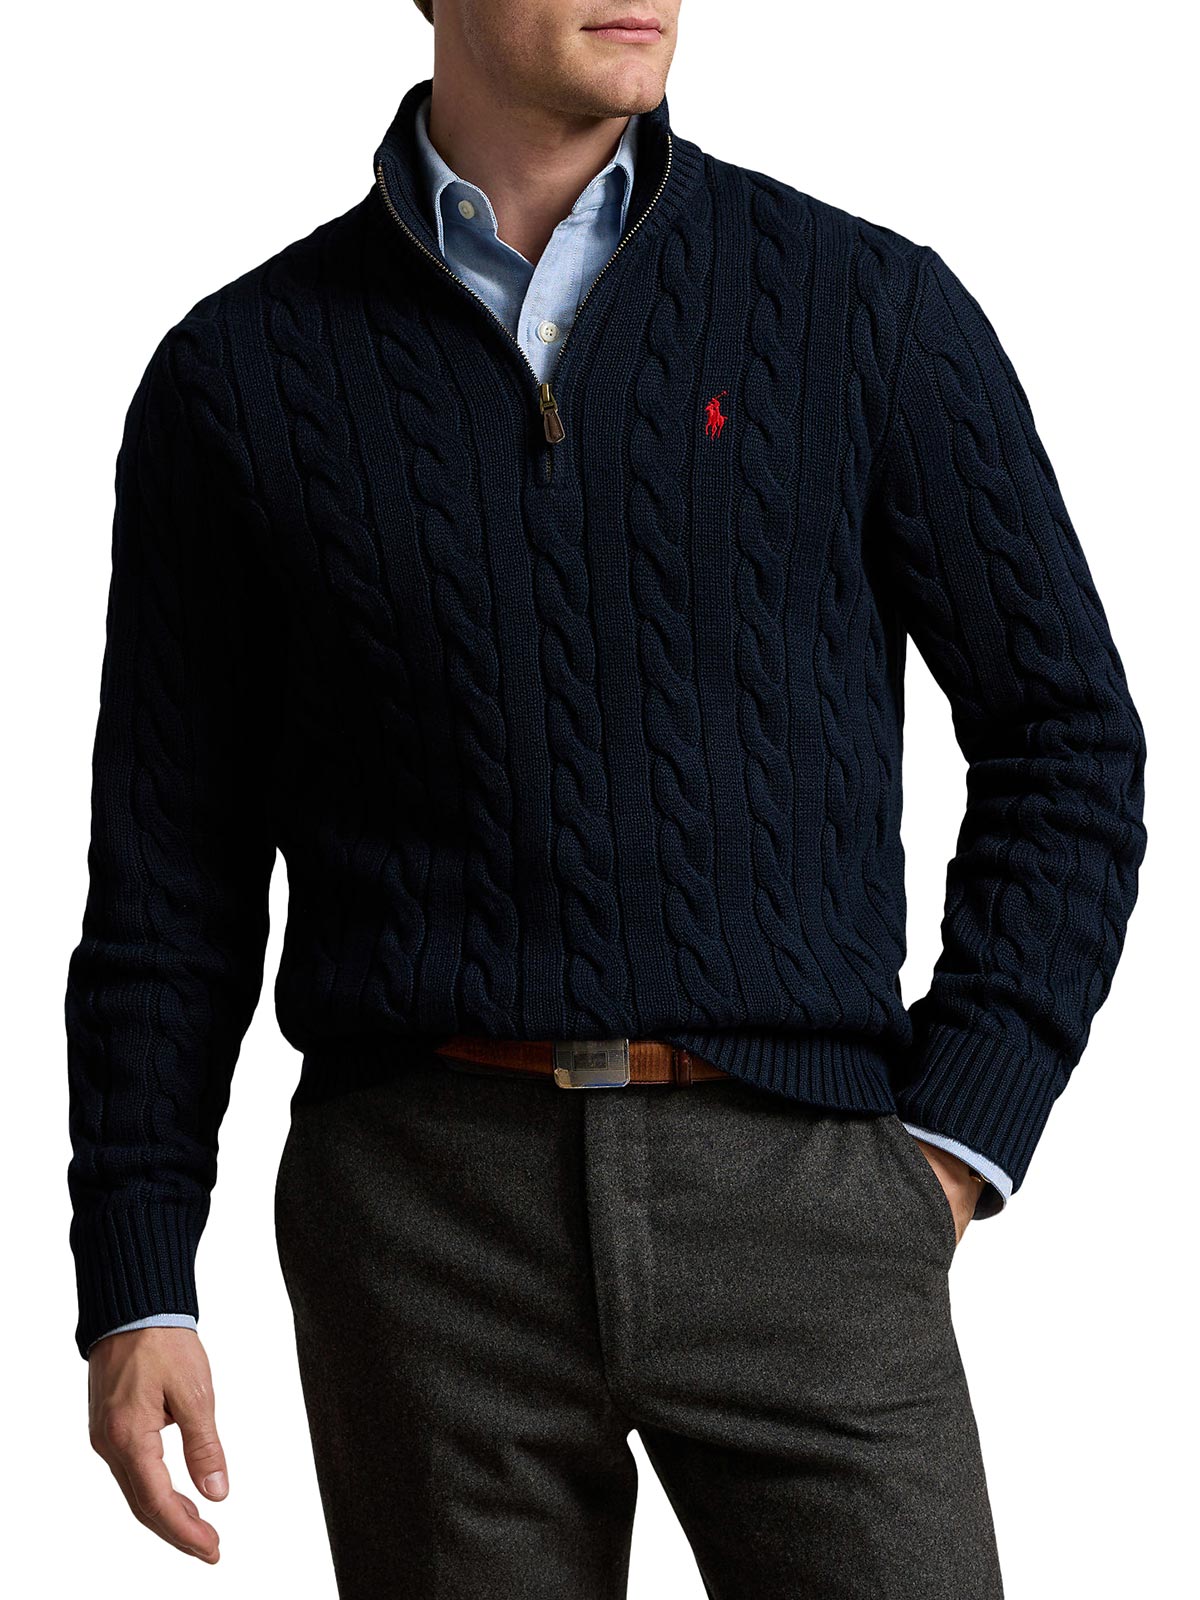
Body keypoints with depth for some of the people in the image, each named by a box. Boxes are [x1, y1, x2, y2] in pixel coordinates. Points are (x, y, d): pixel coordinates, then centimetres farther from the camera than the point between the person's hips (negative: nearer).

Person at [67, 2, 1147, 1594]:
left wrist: (950, 1148, -3)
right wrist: (132, 1293, 2)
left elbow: (1066, 743, 7)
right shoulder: (239, 377, 5)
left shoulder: (872, 311, 2)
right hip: (430, 1219, 0)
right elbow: (168, 869, 7)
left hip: (790, 1191, 0)